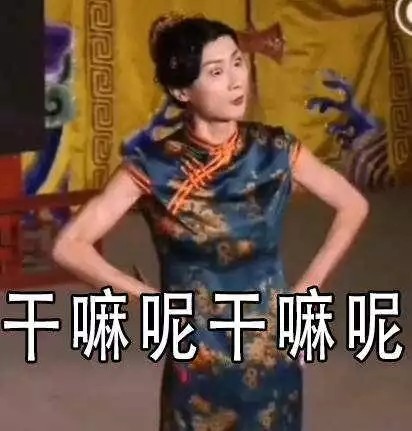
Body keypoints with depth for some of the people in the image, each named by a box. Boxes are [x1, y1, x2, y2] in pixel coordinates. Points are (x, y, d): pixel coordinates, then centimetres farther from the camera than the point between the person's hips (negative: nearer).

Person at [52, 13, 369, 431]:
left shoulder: (275, 150, -5)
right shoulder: (153, 166, -13)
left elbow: (353, 205, 7)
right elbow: (69, 246, -14)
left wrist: (311, 283, 0)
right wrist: (149, 295, -11)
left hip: (272, 357, 2)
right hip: (198, 363, -2)